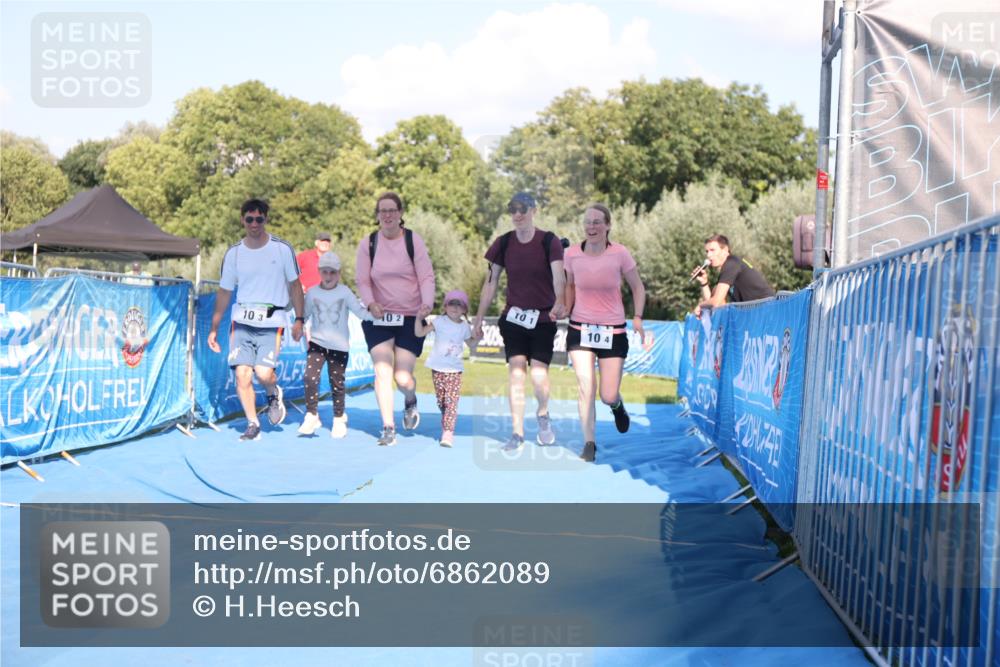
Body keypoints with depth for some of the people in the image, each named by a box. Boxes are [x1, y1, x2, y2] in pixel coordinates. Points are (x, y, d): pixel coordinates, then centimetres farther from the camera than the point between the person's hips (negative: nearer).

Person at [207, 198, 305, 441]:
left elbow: (295, 285, 7)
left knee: (263, 372, -16)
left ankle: (274, 394, 20)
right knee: (242, 374, -6)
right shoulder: (234, 253, 6)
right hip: (242, 320, 2)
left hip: (272, 321, -2)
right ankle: (252, 425, 11)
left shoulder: (282, 249, 0)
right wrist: (214, 328, 13)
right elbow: (224, 292, 14)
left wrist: (299, 319, 1)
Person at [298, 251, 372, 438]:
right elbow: (304, 315, 12)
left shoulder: (345, 292, -2)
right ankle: (311, 416, -2)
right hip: (317, 343, 1)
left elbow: (360, 312, -6)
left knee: (337, 383, 5)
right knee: (310, 377, -15)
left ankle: (339, 418, 22)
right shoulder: (312, 293, 3)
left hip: (339, 346, -1)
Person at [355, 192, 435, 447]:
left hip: (411, 317, -1)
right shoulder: (368, 244, 1)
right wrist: (371, 303, -19)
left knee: (403, 377, -4)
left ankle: (410, 400, 34)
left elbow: (426, 276, -6)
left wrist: (427, 304, -23)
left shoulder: (413, 240, -3)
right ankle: (388, 428, -2)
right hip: (379, 317, 1)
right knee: (382, 371, -12)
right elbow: (362, 280, 1)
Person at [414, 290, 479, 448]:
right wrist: (419, 317, -22)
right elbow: (419, 333, -9)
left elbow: (471, 344, 20)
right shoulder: (439, 321, -4)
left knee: (451, 401, -12)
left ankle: (448, 432, -16)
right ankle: (446, 426, 31)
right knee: (441, 402, 12)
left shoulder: (465, 327, 4)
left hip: (454, 370, 0)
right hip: (437, 369, 0)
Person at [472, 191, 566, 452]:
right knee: (516, 372, -5)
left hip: (543, 319, -2)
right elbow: (491, 282, 5)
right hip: (513, 317, 2)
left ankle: (543, 415, 24)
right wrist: (479, 318, 4)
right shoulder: (503, 243, 0)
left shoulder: (549, 241, -8)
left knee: (539, 374, -8)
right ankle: (517, 433, 4)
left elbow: (558, 276, -23)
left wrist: (559, 302, -43)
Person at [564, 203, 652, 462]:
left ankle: (617, 405, 40)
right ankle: (589, 443, 6)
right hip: (580, 329, 1)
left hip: (613, 331, -1)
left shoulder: (620, 254, -11)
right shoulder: (572, 254, -5)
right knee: (586, 388, -10)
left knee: (608, 397, 0)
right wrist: (567, 310, 3)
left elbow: (638, 288, 1)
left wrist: (638, 318, -9)